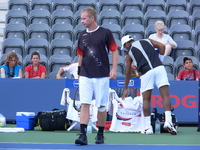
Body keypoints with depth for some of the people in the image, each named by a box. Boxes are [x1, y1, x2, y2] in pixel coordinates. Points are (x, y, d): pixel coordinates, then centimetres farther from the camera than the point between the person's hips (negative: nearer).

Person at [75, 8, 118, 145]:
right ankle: (83, 135, -12)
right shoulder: (82, 35, 11)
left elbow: (114, 51, 0)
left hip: (102, 76, -3)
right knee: (84, 105, -7)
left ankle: (100, 134, 18)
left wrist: (114, 69, -9)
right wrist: (79, 72, 14)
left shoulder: (105, 33, -2)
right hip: (85, 76, 3)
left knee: (102, 106, 4)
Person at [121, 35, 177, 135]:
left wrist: (125, 89, 29)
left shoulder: (129, 54, 16)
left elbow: (128, 73, 20)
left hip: (146, 73, -1)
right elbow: (162, 46, 8)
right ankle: (168, 121, -18)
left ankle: (148, 127, 8)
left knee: (146, 100, 9)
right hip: (159, 68, 1)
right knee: (165, 96, -3)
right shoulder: (147, 41, 20)